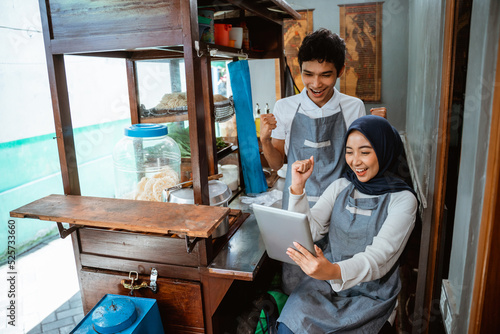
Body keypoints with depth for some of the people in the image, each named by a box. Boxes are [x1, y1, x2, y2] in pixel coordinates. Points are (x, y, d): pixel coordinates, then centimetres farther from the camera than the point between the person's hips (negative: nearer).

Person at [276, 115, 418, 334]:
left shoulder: (402, 199, -8)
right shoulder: (340, 187, 5)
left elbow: (380, 256, -21)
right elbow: (310, 230, -3)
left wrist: (335, 271, -39)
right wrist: (297, 188, -16)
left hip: (371, 293, -3)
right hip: (326, 280, 3)